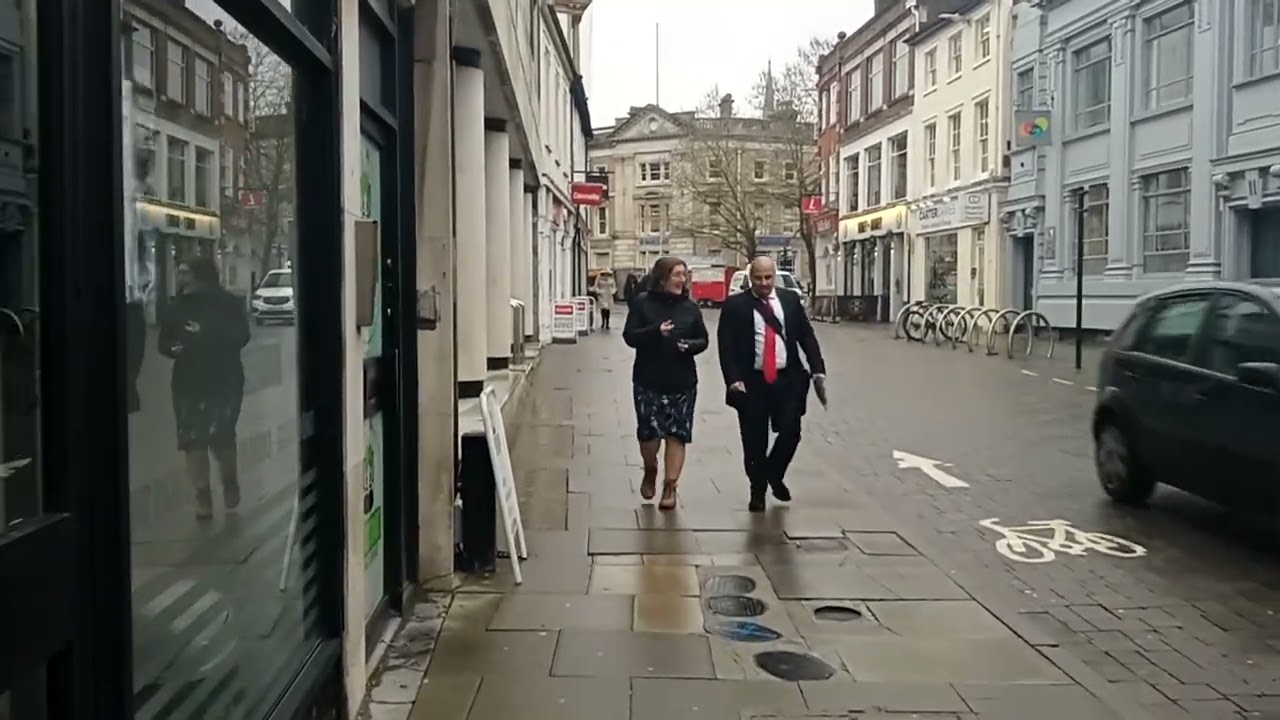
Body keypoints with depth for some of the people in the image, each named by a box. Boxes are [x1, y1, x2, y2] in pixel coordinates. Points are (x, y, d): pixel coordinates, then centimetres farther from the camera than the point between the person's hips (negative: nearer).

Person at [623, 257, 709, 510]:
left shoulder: (690, 307, 3)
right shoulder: (642, 302, -3)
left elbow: (703, 339, 9)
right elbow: (629, 336, -8)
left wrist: (690, 345, -14)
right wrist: (655, 331, -25)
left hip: (682, 382, 2)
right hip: (648, 381, -2)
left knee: (677, 433, 1)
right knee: (648, 431, -1)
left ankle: (670, 486, 12)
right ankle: (650, 471, 30)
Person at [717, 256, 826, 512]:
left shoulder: (791, 300, 7)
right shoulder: (735, 305, -1)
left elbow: (807, 336, 6)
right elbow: (725, 345, -5)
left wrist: (818, 370, -4)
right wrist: (733, 379, -15)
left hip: (787, 379, 2)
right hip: (751, 382, -2)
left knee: (791, 432, -4)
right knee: (755, 441, 4)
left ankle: (774, 475, 25)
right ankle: (757, 491, 22)